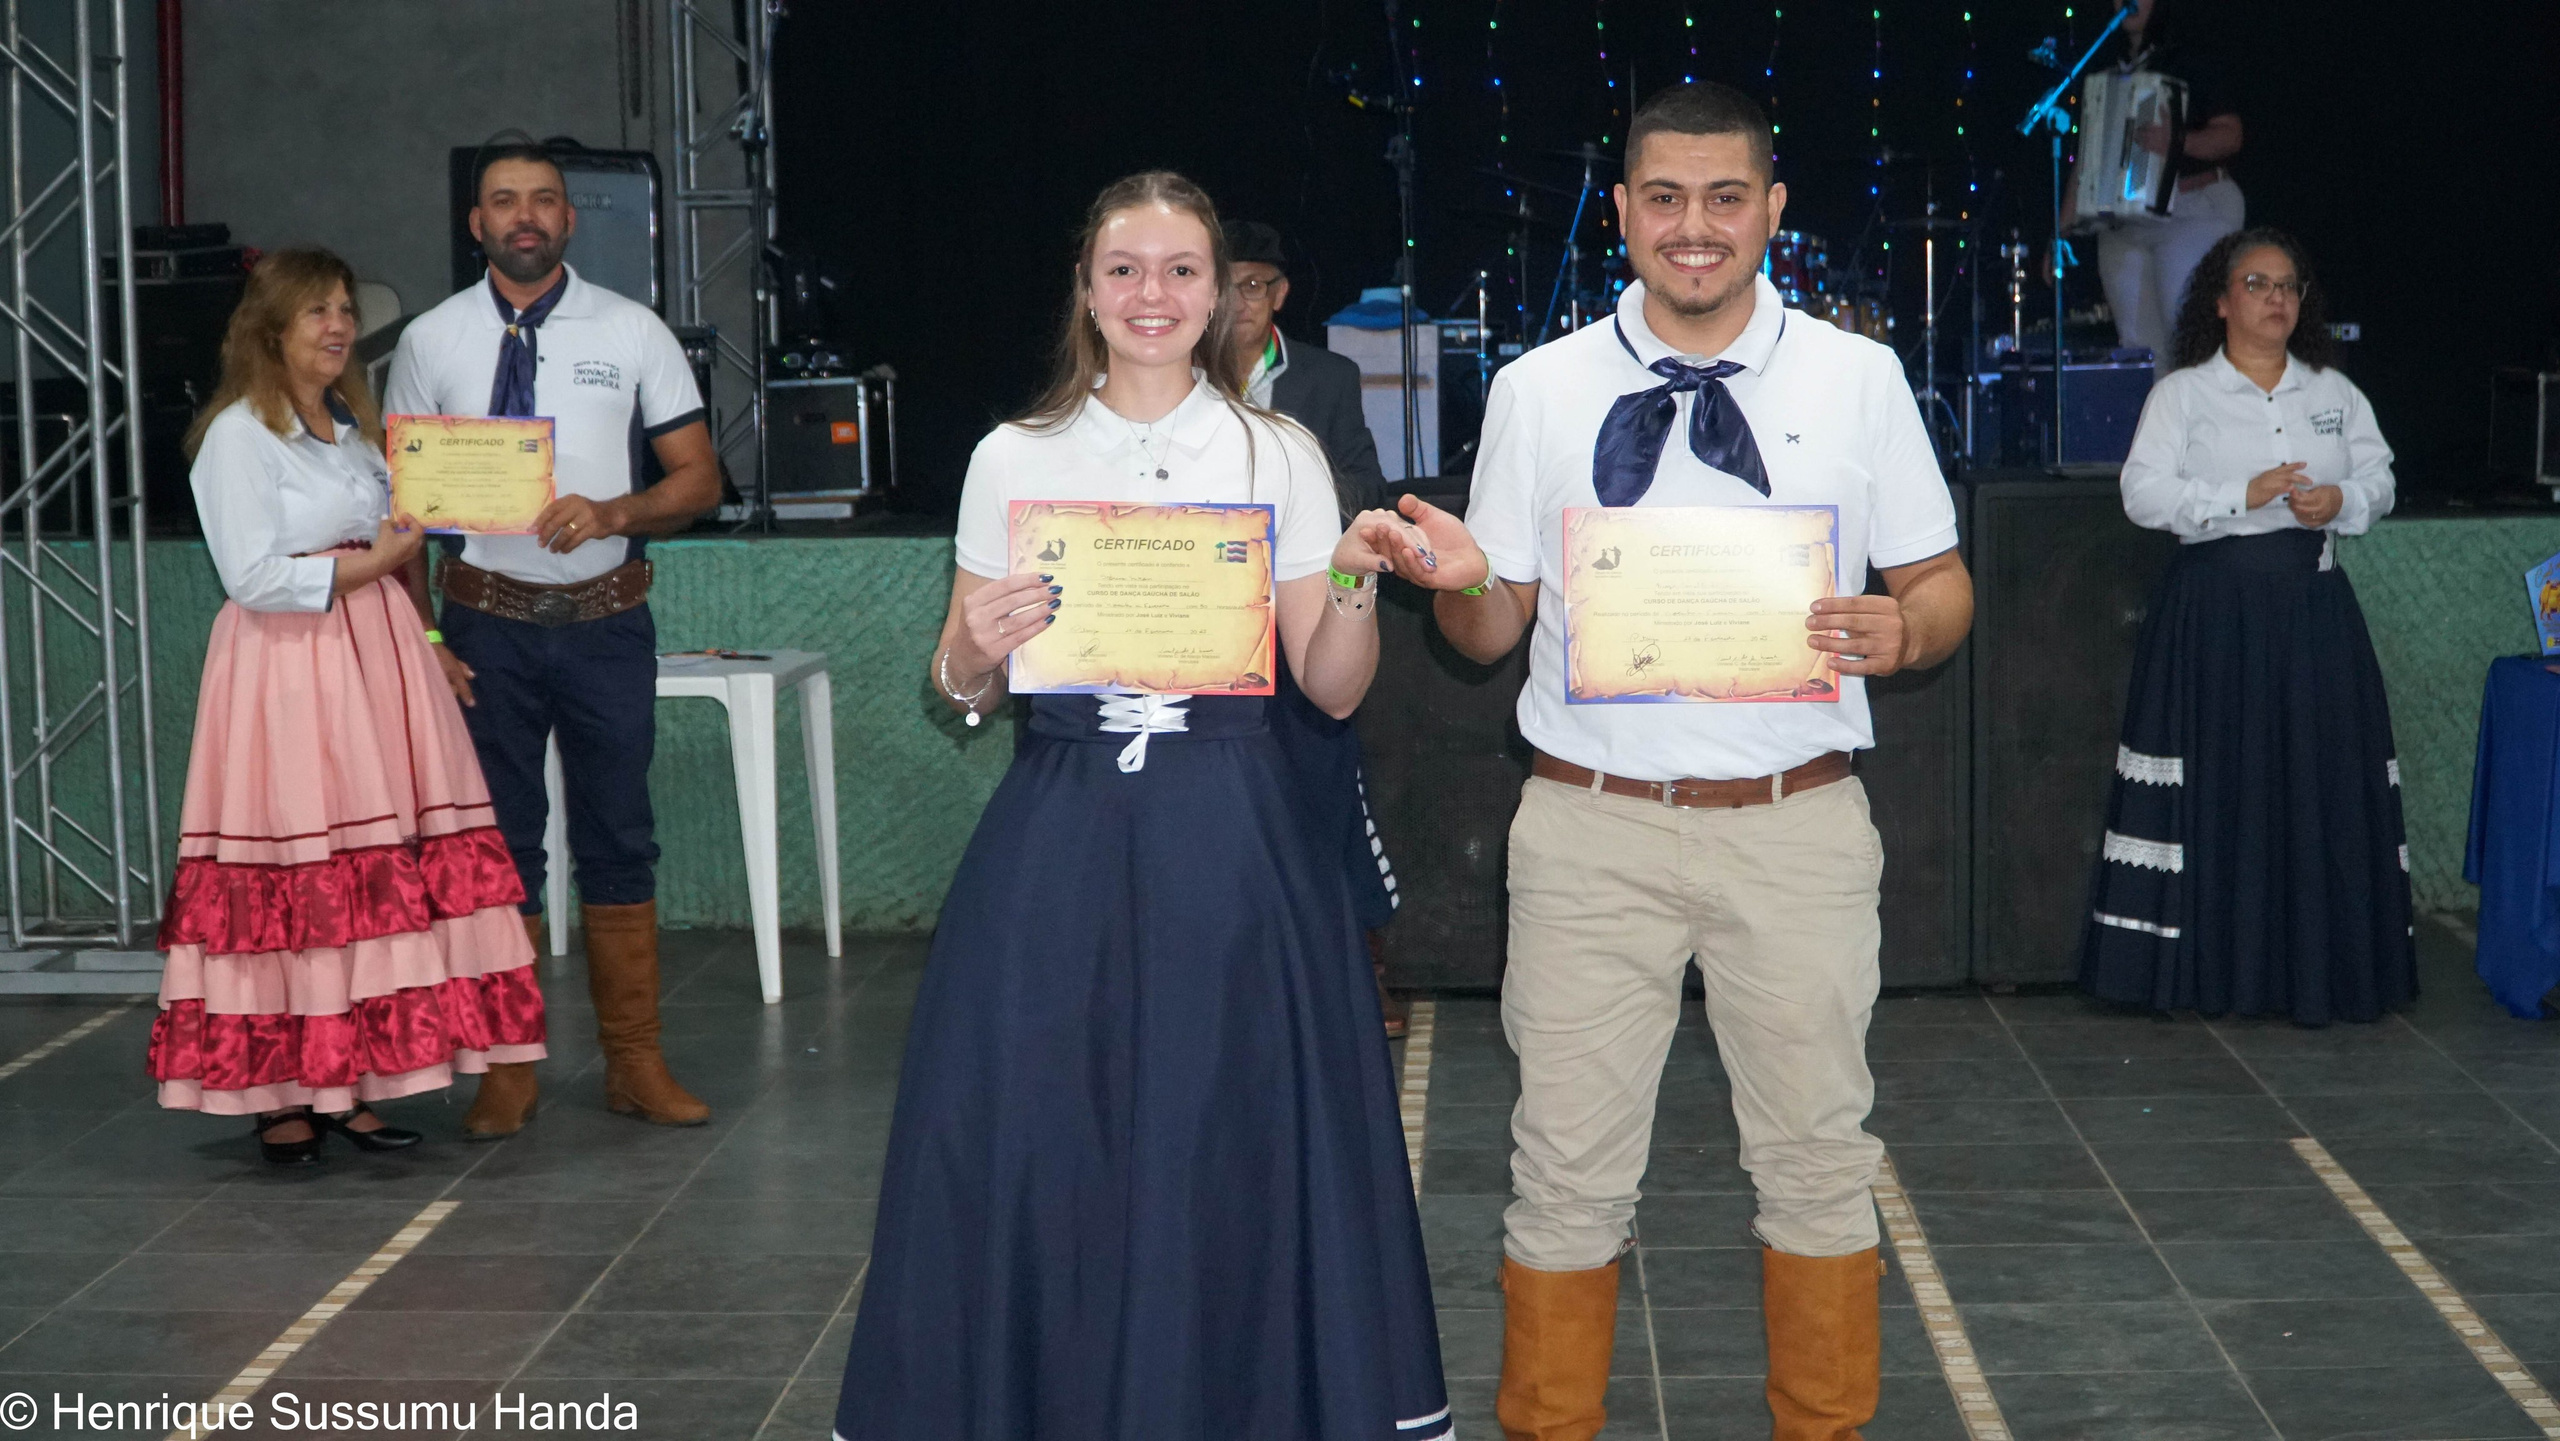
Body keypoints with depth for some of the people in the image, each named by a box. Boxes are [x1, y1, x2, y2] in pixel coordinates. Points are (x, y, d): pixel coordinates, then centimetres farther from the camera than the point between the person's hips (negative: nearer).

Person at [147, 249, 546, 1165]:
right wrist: (371, 564, -10)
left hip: (377, 660, 7)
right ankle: (280, 1095, 1)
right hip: (287, 672, -7)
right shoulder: (238, 433, -4)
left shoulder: (353, 426, 20)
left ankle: (352, 1084, 6)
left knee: (383, 878, 1)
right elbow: (252, 576, -13)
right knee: (291, 887, -6)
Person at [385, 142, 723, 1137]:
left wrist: (611, 513, -17)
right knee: (499, 841, 7)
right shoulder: (431, 340, 3)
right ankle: (508, 1071, 16)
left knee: (619, 838, 7)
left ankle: (634, 1062, 17)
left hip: (605, 618, 0)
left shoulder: (632, 332, 2)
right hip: (486, 621, 0)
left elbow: (699, 477, 2)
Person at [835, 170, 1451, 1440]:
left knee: (1226, 1143, 1)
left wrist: (1356, 582, -13)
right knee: (1026, 1137, 0)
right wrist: (975, 650, -12)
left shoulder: (1280, 455, 6)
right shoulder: (1015, 459, 6)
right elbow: (960, 694, 10)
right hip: (1058, 835, 1)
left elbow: (1331, 690, 4)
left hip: (1228, 843, 0)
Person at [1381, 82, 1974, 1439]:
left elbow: (1942, 586, 9)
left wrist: (1898, 630, -14)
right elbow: (1493, 633, 9)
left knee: (1816, 1156, 8)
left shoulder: (1859, 378, 7)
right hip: (1590, 821, 0)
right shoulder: (1536, 388, 7)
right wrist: (1461, 580, -13)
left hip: (1796, 826, 0)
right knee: (1569, 1165, 4)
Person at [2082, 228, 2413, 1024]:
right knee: (2218, 782, -4)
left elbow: (2378, 479, 13)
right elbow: (2143, 493, -7)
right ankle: (2210, 964, 2)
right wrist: (2243, 496, -17)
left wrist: (2340, 500, -10)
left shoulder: (2334, 392, 14)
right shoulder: (2181, 393, 4)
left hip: (2312, 603, 3)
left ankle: (2320, 965, 5)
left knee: (2322, 775, -1)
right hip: (2213, 607, -3)